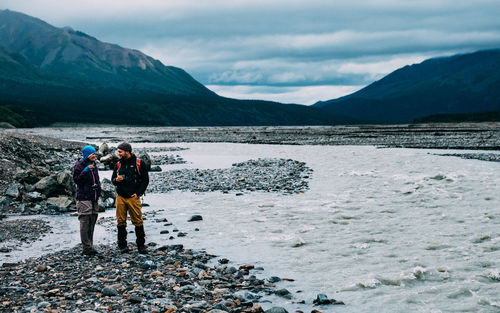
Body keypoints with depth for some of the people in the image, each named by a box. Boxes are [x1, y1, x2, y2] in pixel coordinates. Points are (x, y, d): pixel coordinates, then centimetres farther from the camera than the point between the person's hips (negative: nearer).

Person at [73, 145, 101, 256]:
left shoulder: (93, 165, 17)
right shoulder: (79, 165, -5)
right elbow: (77, 180, -13)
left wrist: (98, 187, 13)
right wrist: (85, 171, -22)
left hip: (94, 198, 8)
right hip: (83, 198, -8)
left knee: (92, 222, 9)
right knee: (85, 223, -9)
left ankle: (90, 246, 16)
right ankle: (86, 248, -9)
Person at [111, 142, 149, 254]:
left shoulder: (138, 164, -1)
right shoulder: (118, 164, 11)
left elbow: (145, 179, 2)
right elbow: (113, 179, 19)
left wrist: (138, 193, -5)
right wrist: (116, 180, -5)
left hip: (133, 197, -3)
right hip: (120, 197, 4)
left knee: (138, 221, -4)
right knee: (121, 222, 3)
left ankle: (141, 245, 5)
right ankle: (122, 245, 12)